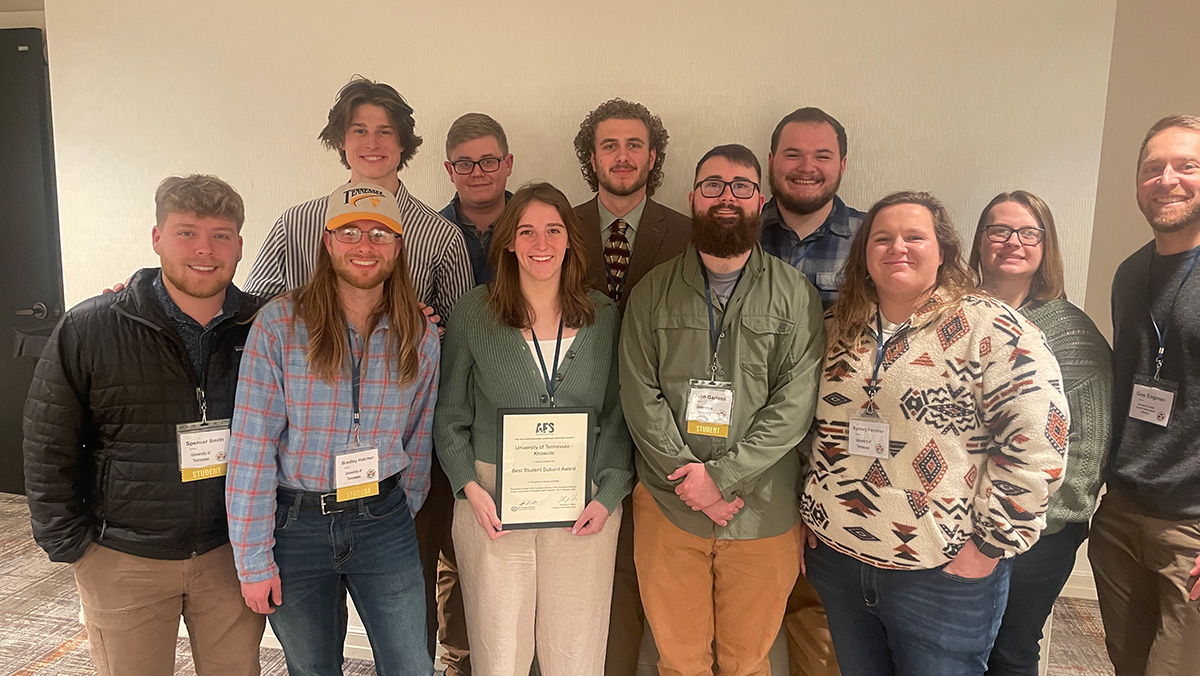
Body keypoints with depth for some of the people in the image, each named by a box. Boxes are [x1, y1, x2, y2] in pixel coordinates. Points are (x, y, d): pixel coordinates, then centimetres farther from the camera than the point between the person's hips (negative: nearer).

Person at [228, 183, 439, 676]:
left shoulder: (420, 336, -2)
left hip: (383, 522, 2)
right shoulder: (280, 324, -11)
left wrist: (400, 516, 10)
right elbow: (251, 448, -11)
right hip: (296, 523, -1)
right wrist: (253, 558, -11)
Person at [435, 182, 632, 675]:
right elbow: (450, 416, 5)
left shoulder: (604, 316, 5)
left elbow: (619, 417, 7)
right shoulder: (473, 312, 1)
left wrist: (608, 494, -5)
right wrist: (470, 487, -6)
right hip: (493, 502, -1)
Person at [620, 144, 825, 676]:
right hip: (667, 507, 1)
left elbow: (795, 403, -7)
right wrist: (686, 475, -11)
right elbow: (640, 397, -1)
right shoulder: (653, 292, 5)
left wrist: (721, 476, -14)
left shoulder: (794, 294, 1)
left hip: (762, 510, 0)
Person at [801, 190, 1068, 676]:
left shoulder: (990, 329, -10)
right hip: (836, 560, 5)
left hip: (943, 577, -4)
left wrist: (991, 544, -13)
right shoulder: (841, 329, 5)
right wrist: (807, 518, 9)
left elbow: (1037, 440, -14)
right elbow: (813, 427, 13)